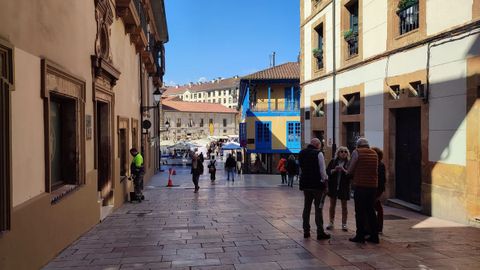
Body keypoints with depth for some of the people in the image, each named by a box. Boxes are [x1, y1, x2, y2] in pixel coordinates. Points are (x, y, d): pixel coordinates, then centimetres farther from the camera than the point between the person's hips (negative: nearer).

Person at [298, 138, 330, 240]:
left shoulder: (301, 153, 8)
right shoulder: (318, 153, -12)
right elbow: (322, 170, -13)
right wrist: (325, 179, -2)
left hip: (305, 183, 6)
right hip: (317, 184, -6)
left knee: (306, 207, 13)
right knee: (318, 208, 0)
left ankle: (306, 231, 17)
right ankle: (320, 232, 1)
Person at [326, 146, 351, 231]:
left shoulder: (349, 163, -3)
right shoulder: (333, 161, 3)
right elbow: (327, 171, -3)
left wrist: (344, 170, -23)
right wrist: (334, 170, -19)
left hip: (344, 187, -1)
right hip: (333, 186, 2)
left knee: (344, 206, 6)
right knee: (332, 204, 9)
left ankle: (344, 224, 14)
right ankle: (331, 223, 20)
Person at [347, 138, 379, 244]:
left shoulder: (357, 152, -5)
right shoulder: (374, 153, 10)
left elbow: (350, 170, -3)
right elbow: (376, 169, 14)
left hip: (360, 185, -5)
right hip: (373, 185, 5)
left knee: (360, 212, 2)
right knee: (371, 211, 14)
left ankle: (360, 236, 5)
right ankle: (374, 236, 17)